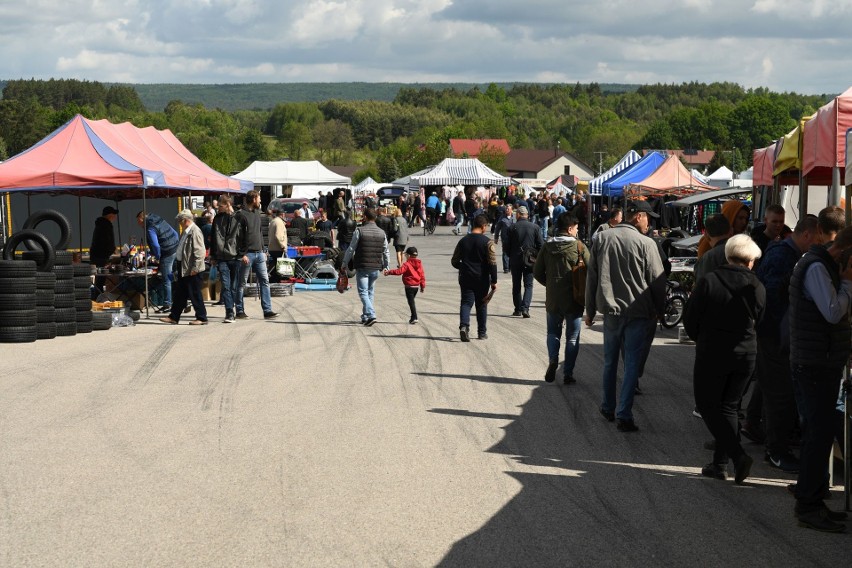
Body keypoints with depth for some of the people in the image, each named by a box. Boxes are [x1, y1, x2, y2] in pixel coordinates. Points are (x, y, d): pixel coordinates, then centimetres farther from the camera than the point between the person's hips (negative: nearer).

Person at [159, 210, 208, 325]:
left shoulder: (195, 232, -17)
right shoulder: (186, 232, 13)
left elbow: (200, 252, -21)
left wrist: (194, 268, -21)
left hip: (192, 270, -10)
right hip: (183, 268, 10)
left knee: (195, 294, -2)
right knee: (180, 294, 13)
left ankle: (202, 318, 6)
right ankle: (174, 317, 19)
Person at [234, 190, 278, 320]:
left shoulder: (257, 213, 15)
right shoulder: (241, 214, -9)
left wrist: (263, 249, 15)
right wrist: (242, 254, -17)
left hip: (259, 253, 7)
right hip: (247, 254, -7)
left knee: (264, 281, 1)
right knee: (242, 284, 2)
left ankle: (267, 311, 0)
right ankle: (240, 311, 9)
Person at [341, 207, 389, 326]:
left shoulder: (359, 231, -8)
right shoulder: (382, 233, 6)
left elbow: (351, 249, -5)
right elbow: (386, 252, 12)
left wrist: (345, 263, 5)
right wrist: (386, 266, 24)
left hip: (362, 267, -5)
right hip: (376, 268, 5)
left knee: (363, 292, -5)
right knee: (370, 292, 17)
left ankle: (371, 315, -22)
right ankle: (365, 317, 22)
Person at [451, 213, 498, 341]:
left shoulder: (463, 241, 4)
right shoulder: (487, 242, -8)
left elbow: (454, 261, 10)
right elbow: (492, 263, -12)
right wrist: (494, 281, -7)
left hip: (466, 278, 2)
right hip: (482, 279, -2)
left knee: (466, 302, 1)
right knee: (481, 305, 11)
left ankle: (464, 326, -23)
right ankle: (482, 332, 18)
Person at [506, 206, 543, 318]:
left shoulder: (512, 228, -5)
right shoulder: (535, 228, -4)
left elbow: (507, 246, -2)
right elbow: (540, 245, -3)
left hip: (515, 261, 0)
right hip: (530, 261, 0)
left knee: (516, 285, 13)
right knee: (528, 285, 4)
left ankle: (518, 309, 15)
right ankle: (525, 307, -14)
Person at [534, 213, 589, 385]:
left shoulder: (547, 246, -1)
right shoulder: (579, 246, -10)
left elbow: (537, 273, 2)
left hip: (553, 298, 2)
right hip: (574, 299, -2)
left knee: (553, 332, 19)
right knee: (572, 337, 9)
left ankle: (553, 359, -6)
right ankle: (568, 373, 6)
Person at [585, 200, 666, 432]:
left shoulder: (601, 239, 3)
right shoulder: (646, 243, -12)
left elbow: (591, 277, 8)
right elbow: (657, 280, -8)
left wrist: (590, 310, 15)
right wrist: (658, 311, 6)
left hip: (610, 310, 4)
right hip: (638, 313, -4)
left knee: (609, 362, 19)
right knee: (632, 364, 1)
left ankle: (608, 408, 29)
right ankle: (624, 414, -4)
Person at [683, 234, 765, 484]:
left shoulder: (709, 282, -11)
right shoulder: (758, 288, -3)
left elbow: (690, 318, -5)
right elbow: (758, 323, 6)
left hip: (712, 353, -4)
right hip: (745, 354, 4)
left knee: (707, 406, 5)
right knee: (728, 407, 16)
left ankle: (738, 456, -11)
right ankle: (720, 463, 15)